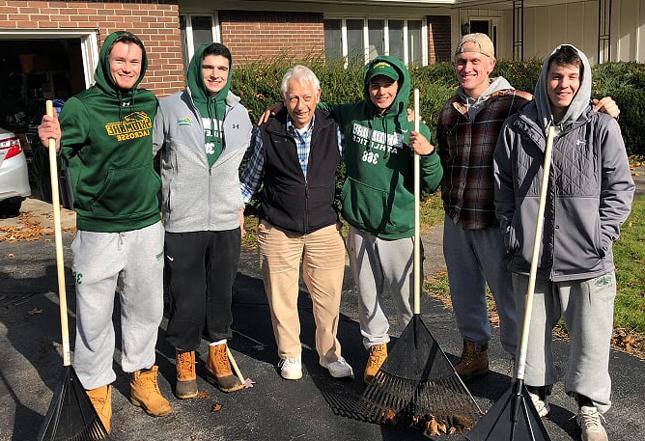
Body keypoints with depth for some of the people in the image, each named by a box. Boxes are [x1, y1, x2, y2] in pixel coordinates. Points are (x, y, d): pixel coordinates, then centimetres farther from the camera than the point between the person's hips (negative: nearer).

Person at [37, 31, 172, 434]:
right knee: (94, 318, 4)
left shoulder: (150, 104, 6)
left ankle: (142, 378, 33)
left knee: (147, 310, 15)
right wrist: (54, 145, -27)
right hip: (98, 231, -4)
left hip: (147, 227, 4)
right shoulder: (81, 107, -8)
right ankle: (96, 391, 22)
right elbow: (64, 166, -8)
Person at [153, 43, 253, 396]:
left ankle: (218, 354, 30)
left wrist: (241, 211, 15)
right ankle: (185, 359, 24)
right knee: (186, 296, 5)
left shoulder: (239, 113, 8)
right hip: (182, 222, -3)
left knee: (222, 292, 12)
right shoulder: (170, 108, -3)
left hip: (226, 222, 3)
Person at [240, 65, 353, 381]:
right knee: (282, 298, 9)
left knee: (328, 297, 8)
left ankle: (330, 354, 29)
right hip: (278, 232, -1)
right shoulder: (268, 133, -5)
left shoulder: (333, 130, -3)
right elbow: (251, 178, 7)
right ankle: (289, 355, 30)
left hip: (324, 228, 1)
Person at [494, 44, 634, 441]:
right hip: (530, 257, 2)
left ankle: (590, 407, 28)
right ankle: (536, 393, 36)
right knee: (533, 332, 15)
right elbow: (503, 186, 8)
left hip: (588, 260, -1)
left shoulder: (602, 127, -2)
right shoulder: (517, 128, 2)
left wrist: (601, 236, -7)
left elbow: (620, 188, 1)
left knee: (591, 336, 7)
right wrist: (512, 233, 2)